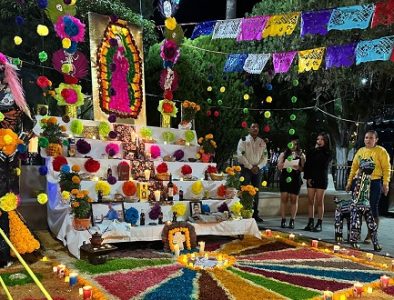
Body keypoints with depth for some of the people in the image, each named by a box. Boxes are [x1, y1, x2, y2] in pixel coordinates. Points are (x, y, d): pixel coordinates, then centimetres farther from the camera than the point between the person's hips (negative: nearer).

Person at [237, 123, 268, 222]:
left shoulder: (262, 142, 10)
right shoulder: (243, 140, -2)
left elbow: (265, 157, 7)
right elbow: (240, 155, -10)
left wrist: (258, 167, -8)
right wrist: (250, 167, -13)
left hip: (257, 169, 4)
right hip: (246, 168, -4)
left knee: (256, 192, 8)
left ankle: (255, 214, 15)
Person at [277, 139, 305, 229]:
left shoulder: (301, 155, 9)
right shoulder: (283, 154, 10)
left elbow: (303, 168, 6)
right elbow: (279, 167, 5)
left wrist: (298, 167, -13)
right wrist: (285, 163, -12)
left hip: (296, 179, 0)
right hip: (284, 178, 0)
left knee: (294, 199, 1)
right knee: (284, 198, -3)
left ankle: (292, 221, 6)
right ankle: (283, 220, 3)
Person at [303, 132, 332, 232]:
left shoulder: (327, 153, 0)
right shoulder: (312, 152, 10)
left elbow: (322, 164, -14)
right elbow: (307, 165, 8)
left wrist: (317, 150, -2)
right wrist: (308, 177, -4)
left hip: (321, 180, -4)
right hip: (311, 179, 4)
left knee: (319, 202, -2)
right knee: (310, 201, 4)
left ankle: (319, 224, 4)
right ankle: (310, 223, 10)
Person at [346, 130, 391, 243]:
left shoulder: (381, 151, -2)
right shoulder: (360, 151, 12)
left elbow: (386, 168, -4)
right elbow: (354, 167, 15)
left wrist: (385, 184, -13)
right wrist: (349, 181, 11)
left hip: (374, 183, -4)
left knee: (373, 209, 1)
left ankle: (371, 235, 12)